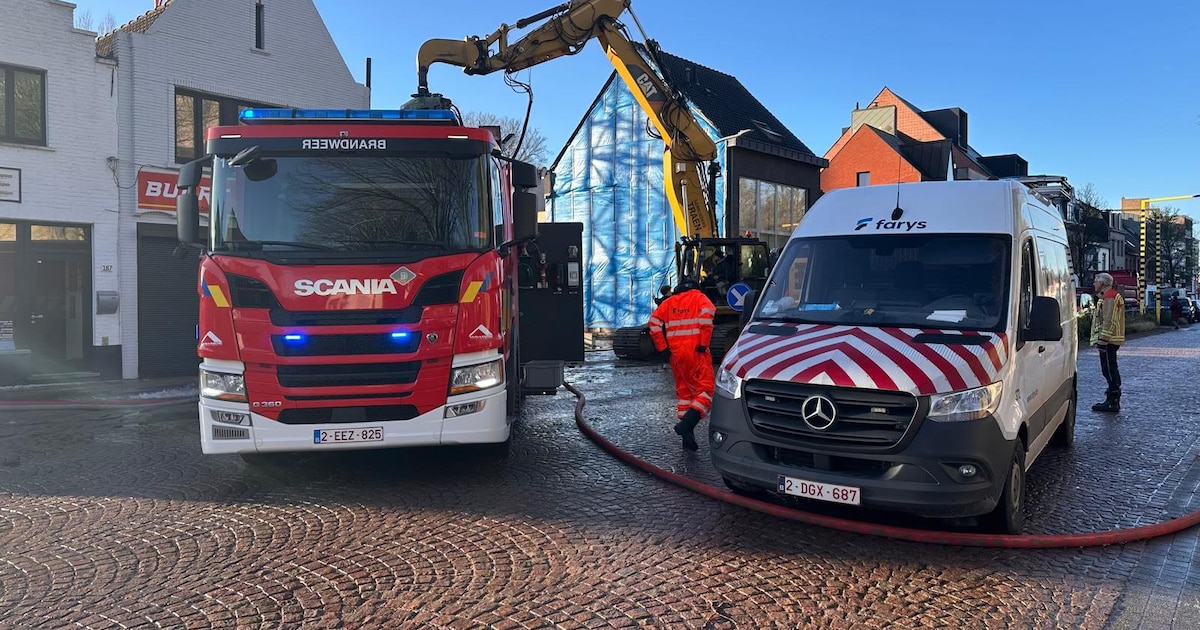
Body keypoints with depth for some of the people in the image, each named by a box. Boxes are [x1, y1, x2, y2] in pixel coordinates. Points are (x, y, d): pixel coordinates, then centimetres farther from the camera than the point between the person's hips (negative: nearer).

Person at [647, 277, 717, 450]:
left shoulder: (669, 302, 17)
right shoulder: (700, 298, 7)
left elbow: (654, 323, 4)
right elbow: (707, 315, -15)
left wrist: (663, 347, 6)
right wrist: (704, 344, -13)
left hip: (676, 354, 5)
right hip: (696, 352, -5)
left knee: (683, 391, 15)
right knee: (705, 389, -3)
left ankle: (687, 436, 14)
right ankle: (687, 423, -24)